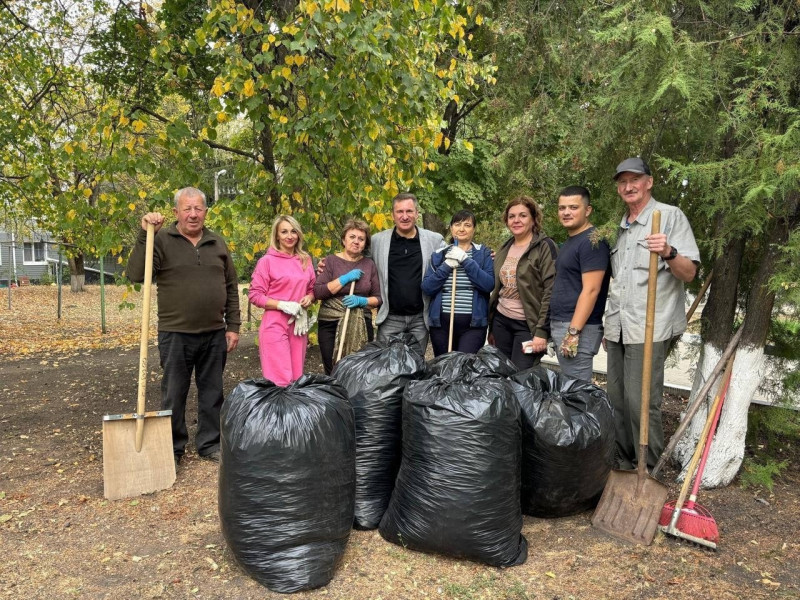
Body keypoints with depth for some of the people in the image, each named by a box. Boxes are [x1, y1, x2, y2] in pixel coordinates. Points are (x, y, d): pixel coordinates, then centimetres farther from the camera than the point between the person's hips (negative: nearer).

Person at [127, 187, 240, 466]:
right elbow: (136, 275, -16)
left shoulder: (217, 243, 8)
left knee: (212, 393, 13)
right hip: (176, 335, -3)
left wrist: (233, 326, 7)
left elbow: (231, 287, 11)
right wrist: (144, 235, -22)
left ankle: (209, 443, 27)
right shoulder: (162, 240, -4)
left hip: (214, 334, 4)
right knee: (174, 395, 8)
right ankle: (173, 448, 24)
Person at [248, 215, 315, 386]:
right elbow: (254, 295, -7)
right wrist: (282, 305, -17)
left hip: (299, 324, 5)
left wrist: (309, 298, -4)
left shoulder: (306, 260, 9)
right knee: (280, 380, -5)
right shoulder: (267, 261, -6)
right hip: (275, 325, -5)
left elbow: (312, 288, 19)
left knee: (297, 377, 11)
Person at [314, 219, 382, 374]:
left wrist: (362, 301, -12)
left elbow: (378, 298, 7)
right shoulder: (331, 261, 1)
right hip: (331, 324, -2)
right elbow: (317, 292, -10)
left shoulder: (369, 264, 7)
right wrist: (345, 278, -15)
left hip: (361, 326, 2)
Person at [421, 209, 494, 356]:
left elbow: (489, 285, -9)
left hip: (473, 323, -2)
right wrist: (446, 266, -11)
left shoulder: (483, 253, 5)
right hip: (441, 322, 3)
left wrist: (466, 260, -14)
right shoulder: (439, 254, 10)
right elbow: (426, 288, 1)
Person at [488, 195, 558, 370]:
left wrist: (541, 331, -19)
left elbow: (551, 292, -14)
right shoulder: (504, 249, 12)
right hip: (501, 321, 6)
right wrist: (491, 328, 17)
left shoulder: (545, 247, -9)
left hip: (528, 325, -6)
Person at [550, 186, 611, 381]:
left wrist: (573, 331, -23)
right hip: (560, 324, 10)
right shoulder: (570, 241, 16)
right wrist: (560, 327, 15)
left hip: (578, 328, -9)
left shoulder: (592, 242, -14)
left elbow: (591, 290, -21)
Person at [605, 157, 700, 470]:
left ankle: (650, 471, 6)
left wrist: (668, 253, -28)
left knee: (640, 401, -8)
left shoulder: (671, 215, -2)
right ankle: (624, 462, 23)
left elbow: (689, 272, -8)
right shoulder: (620, 227, 18)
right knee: (616, 399, 10)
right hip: (617, 328, 7)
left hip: (650, 327, -7)